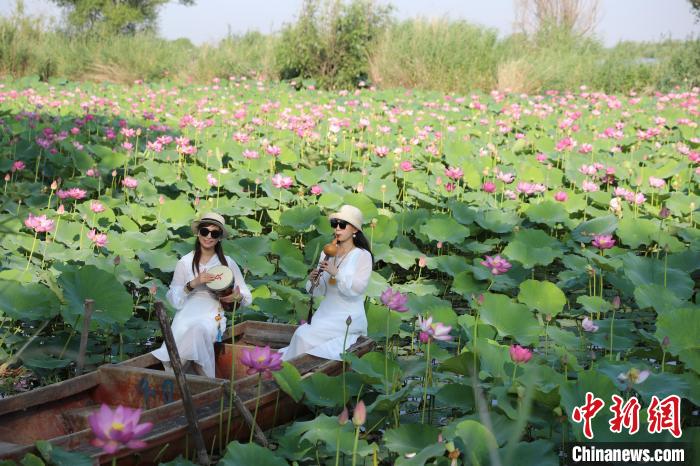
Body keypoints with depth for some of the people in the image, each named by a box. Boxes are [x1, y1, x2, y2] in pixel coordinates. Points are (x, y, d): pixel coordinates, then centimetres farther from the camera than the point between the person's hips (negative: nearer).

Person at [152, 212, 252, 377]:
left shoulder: (228, 263, 10)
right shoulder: (185, 262, 10)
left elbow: (247, 297, 12)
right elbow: (173, 299, 5)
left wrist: (237, 297, -11)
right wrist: (193, 284, -10)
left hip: (213, 315, 0)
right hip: (187, 312, 0)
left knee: (200, 328, -36)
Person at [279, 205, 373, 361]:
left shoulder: (362, 256, -4)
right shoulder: (326, 253, 10)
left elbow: (357, 288, -14)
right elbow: (321, 291, 13)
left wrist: (336, 273, -23)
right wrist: (313, 281, -9)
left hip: (349, 318, -5)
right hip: (325, 312, 5)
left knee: (303, 336, -21)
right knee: (302, 335, -21)